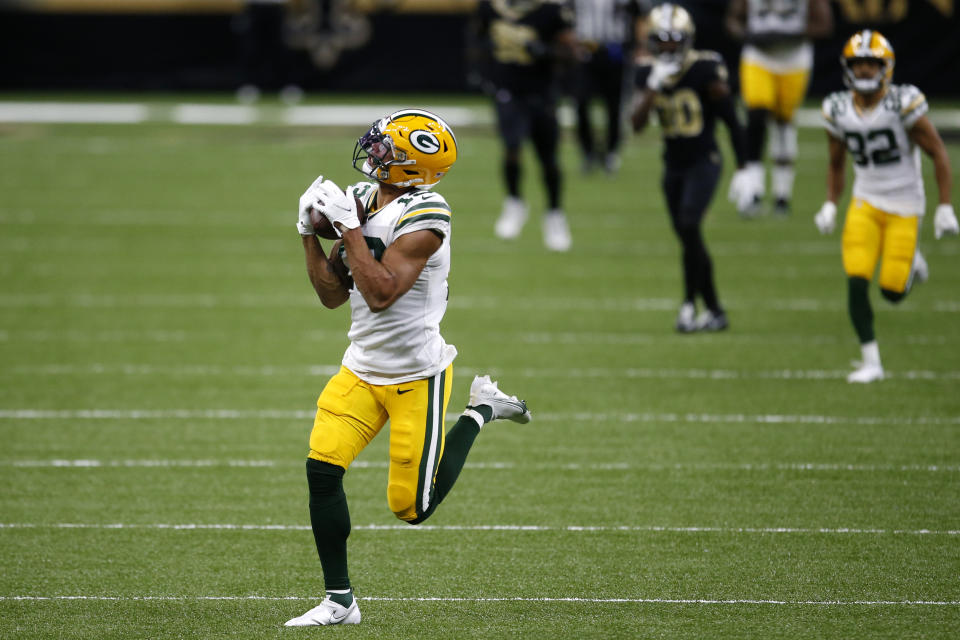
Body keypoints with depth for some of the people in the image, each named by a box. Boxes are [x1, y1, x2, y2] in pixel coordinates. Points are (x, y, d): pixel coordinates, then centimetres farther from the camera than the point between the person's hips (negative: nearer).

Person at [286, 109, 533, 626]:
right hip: (361, 368, 7)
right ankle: (339, 601, -1)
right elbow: (332, 294, 8)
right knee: (322, 468, -12)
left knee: (412, 506, 0)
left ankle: (480, 411, 24)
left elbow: (381, 293, -29)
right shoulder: (362, 201, 4)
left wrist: (349, 227, -26)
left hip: (416, 374, -7)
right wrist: (310, 233, -4)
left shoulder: (422, 218, -20)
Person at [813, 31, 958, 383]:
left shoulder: (904, 104, -16)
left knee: (892, 290, -6)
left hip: (904, 205, -3)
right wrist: (830, 205, 3)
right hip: (865, 204, 3)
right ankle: (870, 362, -1)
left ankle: (911, 261, 31)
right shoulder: (838, 111, -1)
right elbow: (836, 164, 16)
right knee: (856, 282, -11)